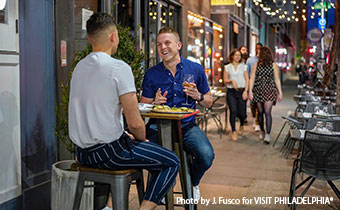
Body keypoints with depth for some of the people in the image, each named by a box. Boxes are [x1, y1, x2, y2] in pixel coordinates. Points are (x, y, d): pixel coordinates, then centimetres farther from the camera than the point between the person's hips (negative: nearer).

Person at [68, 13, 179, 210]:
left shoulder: (79, 66, 8)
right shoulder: (119, 68, -16)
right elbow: (135, 123, -18)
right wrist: (142, 139, 3)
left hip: (82, 152, 8)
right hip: (107, 152, -8)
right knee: (171, 162, 5)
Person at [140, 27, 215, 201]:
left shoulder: (195, 69, 5)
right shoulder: (151, 74, 4)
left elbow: (209, 103, 13)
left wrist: (198, 96, -9)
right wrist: (154, 103, -14)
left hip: (187, 126, 1)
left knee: (206, 156, -26)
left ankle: (193, 183, 12)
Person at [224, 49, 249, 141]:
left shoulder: (243, 66, 9)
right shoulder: (228, 67, 8)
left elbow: (247, 80, 5)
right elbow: (225, 80, 7)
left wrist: (245, 91, -6)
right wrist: (231, 80, -14)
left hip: (241, 91, 0)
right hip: (231, 92, 0)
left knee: (241, 113, -2)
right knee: (233, 111, -12)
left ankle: (242, 125, 32)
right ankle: (233, 132, -1)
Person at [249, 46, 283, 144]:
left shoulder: (273, 65, 3)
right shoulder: (256, 65, 6)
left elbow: (277, 79, 6)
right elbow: (252, 78, 3)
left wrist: (280, 93, 3)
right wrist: (250, 91, -6)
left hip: (269, 91, -2)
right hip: (258, 91, 2)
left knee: (267, 112, -13)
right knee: (260, 112, 9)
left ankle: (268, 134, -15)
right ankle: (262, 131, 26)